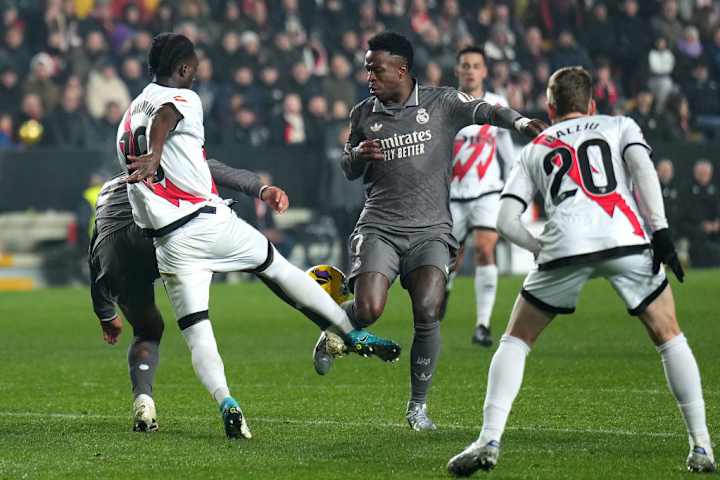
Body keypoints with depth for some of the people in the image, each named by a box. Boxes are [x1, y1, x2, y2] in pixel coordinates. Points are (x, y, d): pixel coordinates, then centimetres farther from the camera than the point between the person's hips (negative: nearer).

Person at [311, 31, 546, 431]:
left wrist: (518, 121, -32)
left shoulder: (440, 103, 2)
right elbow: (349, 171, 20)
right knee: (367, 310, -18)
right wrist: (358, 154, -4)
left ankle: (417, 406, -2)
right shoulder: (363, 114, 10)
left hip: (430, 230, -1)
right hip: (380, 228, 1)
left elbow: (482, 111, -12)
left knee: (427, 313, -17)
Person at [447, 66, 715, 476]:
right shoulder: (621, 126, 28)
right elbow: (642, 166, 5)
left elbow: (507, 220, 17)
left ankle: (489, 440, 2)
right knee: (669, 337, 18)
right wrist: (660, 231, -2)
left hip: (565, 243, 0)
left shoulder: (534, 149, 30)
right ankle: (701, 445, 12)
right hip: (627, 239, 0)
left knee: (517, 339, 17)